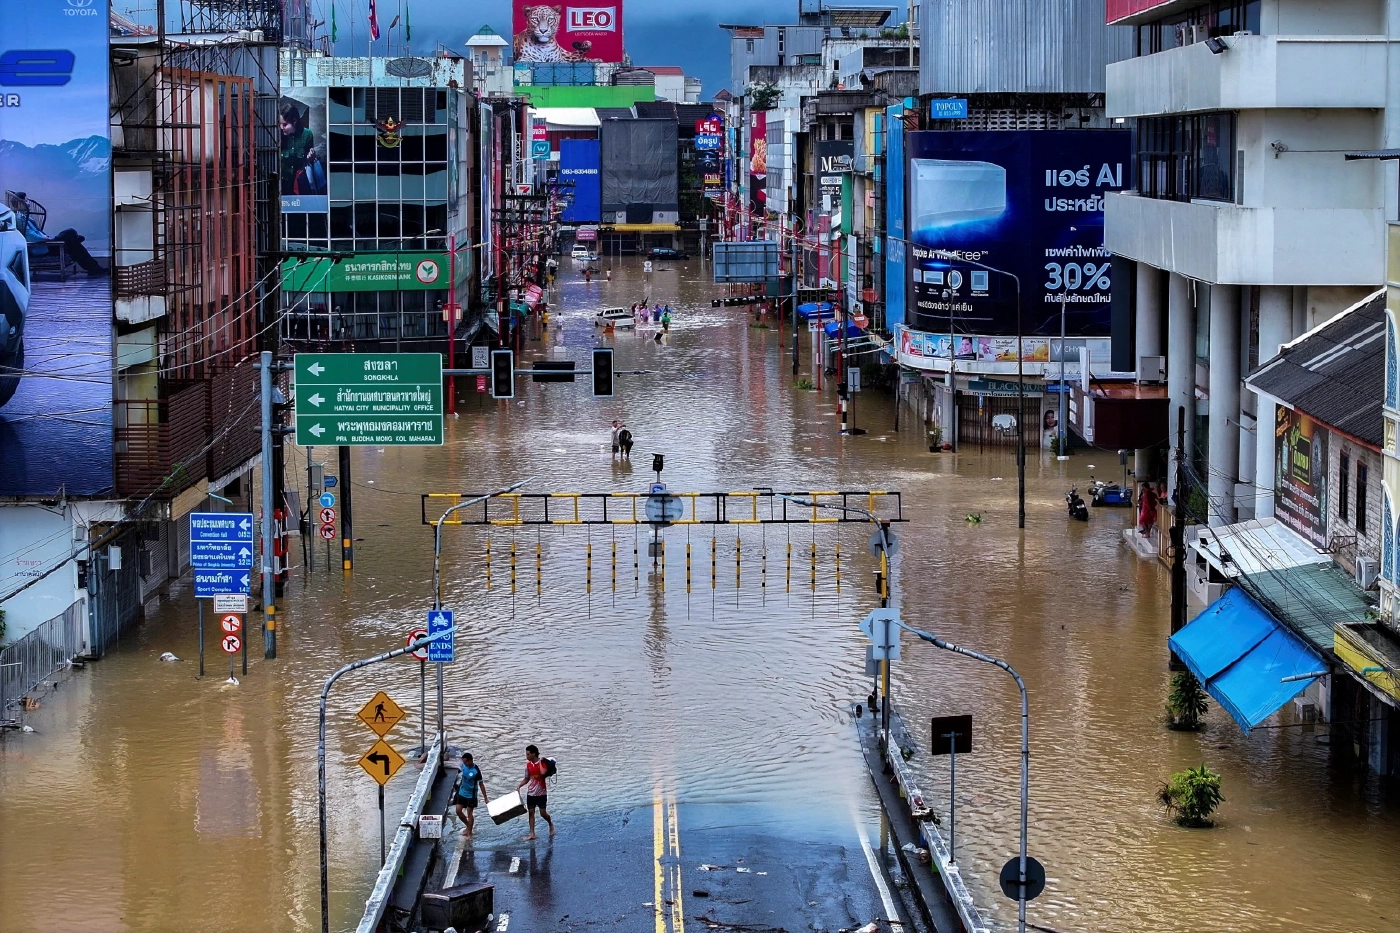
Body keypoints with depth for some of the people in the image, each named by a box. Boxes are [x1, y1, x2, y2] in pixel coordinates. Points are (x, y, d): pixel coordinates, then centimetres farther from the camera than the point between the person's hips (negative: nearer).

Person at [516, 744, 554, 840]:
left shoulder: (543, 762, -11)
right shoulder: (528, 764, 4)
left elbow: (543, 772, -30)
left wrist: (540, 762, -20)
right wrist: (519, 786, 0)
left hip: (541, 793, -5)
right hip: (530, 792, 5)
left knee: (543, 813, -1)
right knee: (531, 812, 2)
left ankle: (551, 824, 30)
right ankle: (532, 834, 4)